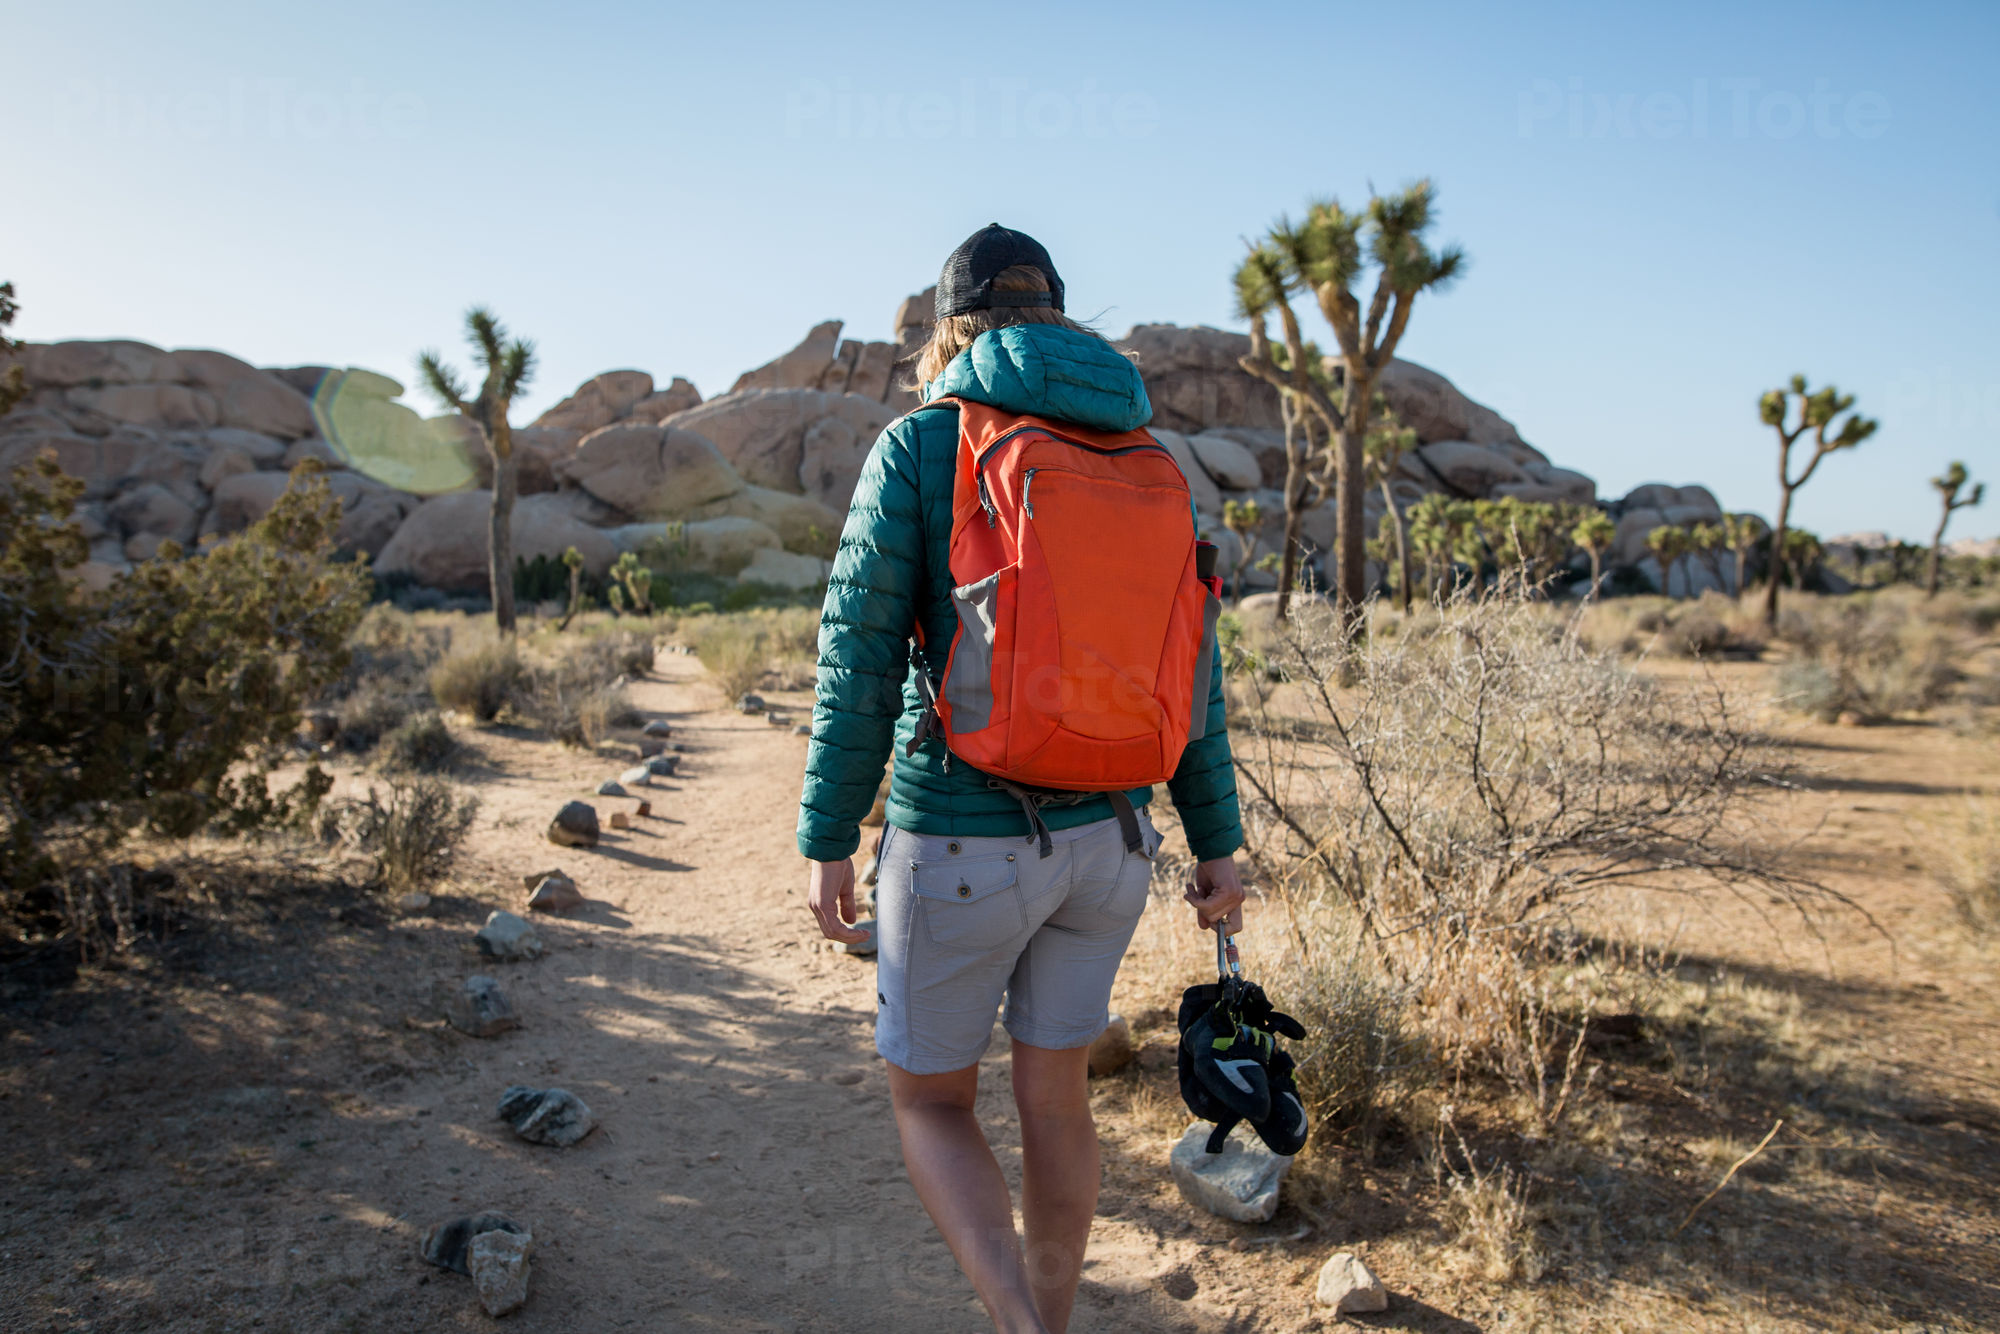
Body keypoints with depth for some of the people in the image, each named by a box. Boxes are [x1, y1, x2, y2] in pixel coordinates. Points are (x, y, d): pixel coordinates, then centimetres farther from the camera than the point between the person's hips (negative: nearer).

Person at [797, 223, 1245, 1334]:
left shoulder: (917, 445, -8)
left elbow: (860, 655, -12)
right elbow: (1189, 672, 5)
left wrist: (826, 841, -4)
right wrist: (1217, 845, 11)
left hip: (961, 843, -4)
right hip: (1107, 835, 5)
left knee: (928, 1100, 16)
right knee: (1054, 1093, 21)